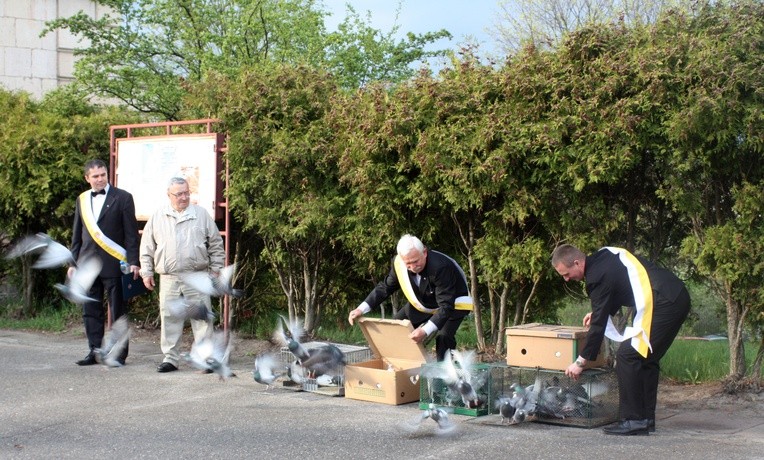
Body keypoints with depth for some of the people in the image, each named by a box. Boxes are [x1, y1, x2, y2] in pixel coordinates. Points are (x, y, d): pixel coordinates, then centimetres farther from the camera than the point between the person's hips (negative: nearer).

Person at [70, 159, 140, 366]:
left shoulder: (122, 198, -1)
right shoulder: (82, 200, 13)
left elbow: (131, 232, -4)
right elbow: (77, 234, 17)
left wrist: (133, 262, -10)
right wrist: (73, 262, 12)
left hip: (114, 263, -5)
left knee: (118, 310, 1)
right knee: (91, 310, 7)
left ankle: (119, 353, 7)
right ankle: (95, 351, 15)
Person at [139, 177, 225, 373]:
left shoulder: (201, 215, 5)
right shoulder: (157, 217, 8)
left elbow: (216, 245, 9)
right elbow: (147, 247, 13)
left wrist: (215, 269, 5)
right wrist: (147, 272, 9)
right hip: (169, 278, 1)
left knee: (201, 317, -2)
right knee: (170, 319, 4)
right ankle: (170, 358, 13)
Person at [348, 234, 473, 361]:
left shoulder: (441, 267, -41)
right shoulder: (399, 263, -22)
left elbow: (446, 306, -40)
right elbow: (385, 287, -5)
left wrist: (425, 330, -53)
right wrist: (361, 309, -17)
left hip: (454, 303, -6)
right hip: (424, 303, 7)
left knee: (444, 338, -30)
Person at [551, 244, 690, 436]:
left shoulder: (598, 276, -13)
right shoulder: (603, 256, 14)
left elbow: (598, 324, -10)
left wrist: (581, 362, -3)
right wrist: (598, 312, 26)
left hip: (663, 303, -10)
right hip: (679, 297, 10)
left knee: (627, 356, -8)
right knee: (647, 359, 16)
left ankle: (633, 421, -5)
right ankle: (646, 418, 20)